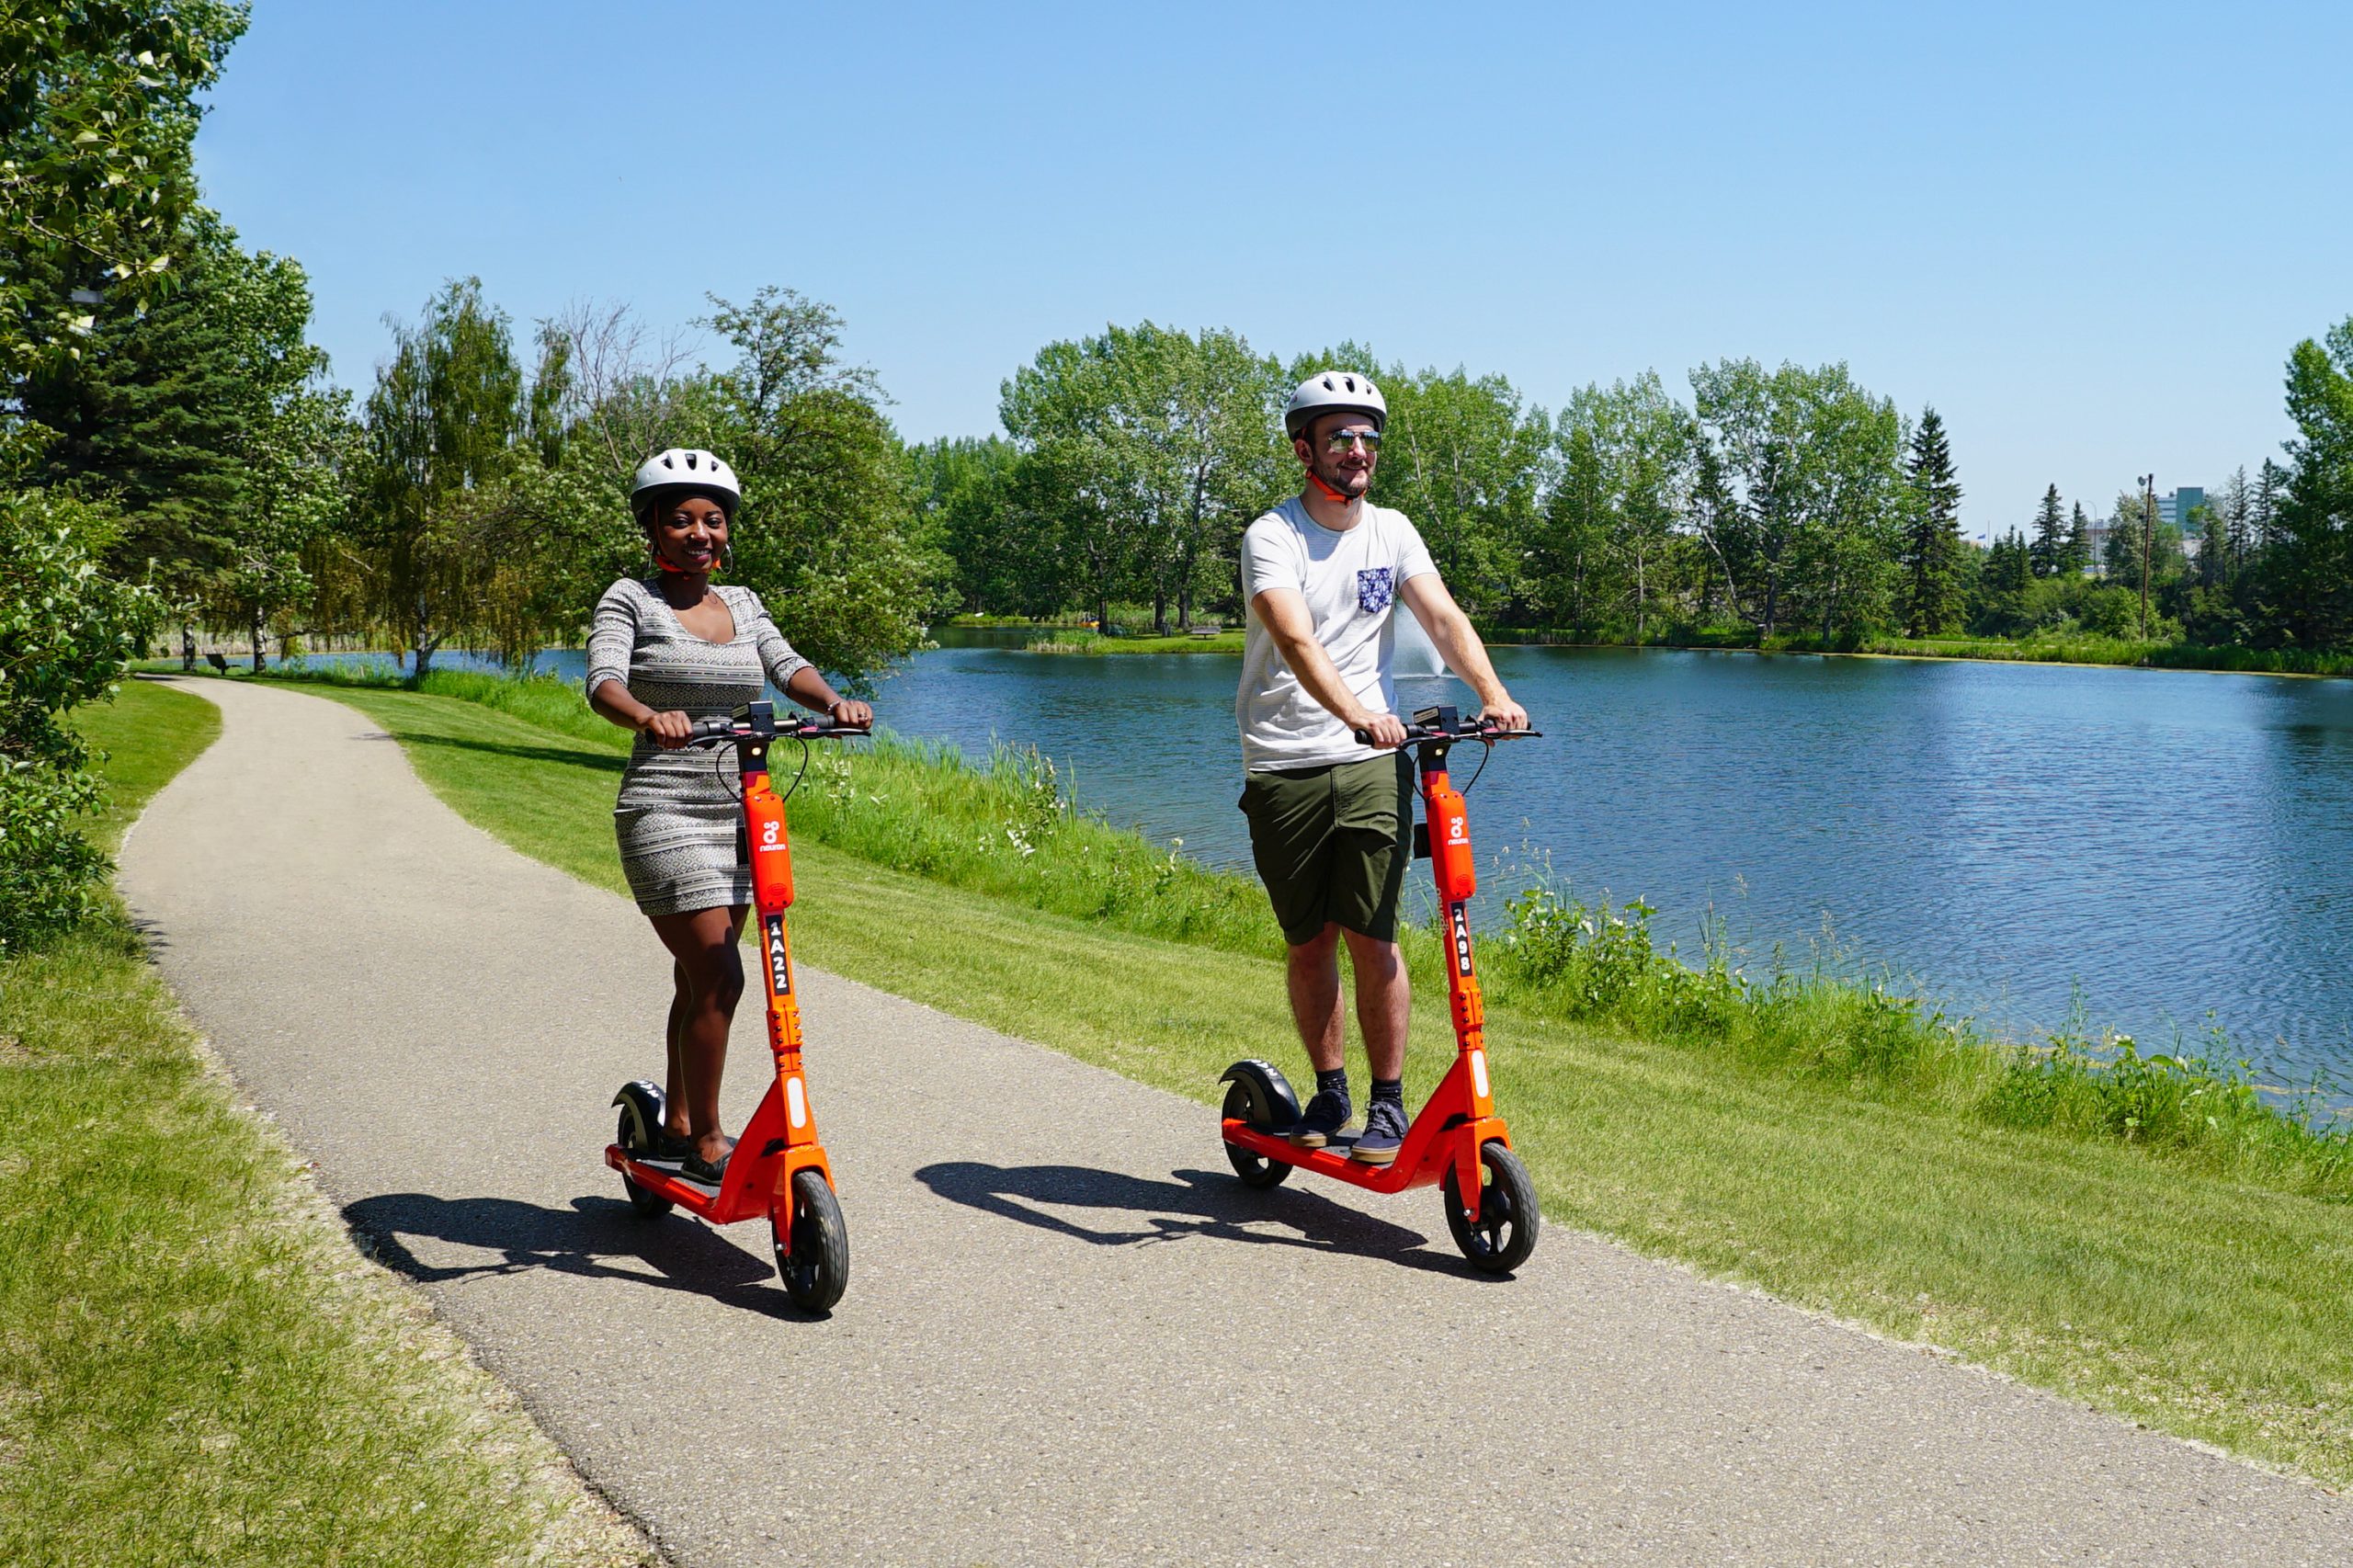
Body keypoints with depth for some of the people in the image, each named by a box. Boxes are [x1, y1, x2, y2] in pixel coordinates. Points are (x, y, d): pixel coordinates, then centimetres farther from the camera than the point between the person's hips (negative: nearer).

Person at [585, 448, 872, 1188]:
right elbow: (603, 681, -17)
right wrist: (648, 716, -39)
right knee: (718, 978, -12)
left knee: (700, 981, 14)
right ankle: (706, 1145, 0)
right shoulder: (631, 599, -2)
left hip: (740, 814, 6)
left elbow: (787, 667, 0)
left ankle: (677, 1129, 28)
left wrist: (833, 700, -22)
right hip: (664, 813, -6)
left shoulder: (743, 605, 14)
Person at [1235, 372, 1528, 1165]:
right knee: (1310, 943, 7)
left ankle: (1389, 1105, 7)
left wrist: (1494, 696, -23)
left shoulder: (1391, 532, 7)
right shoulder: (1272, 537, -8)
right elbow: (1296, 639, -24)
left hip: (1372, 766, 2)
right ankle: (1329, 1091, 25)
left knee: (1373, 939, -5)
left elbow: (1442, 617, -5)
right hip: (1284, 767, -2)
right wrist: (1355, 713, -41)